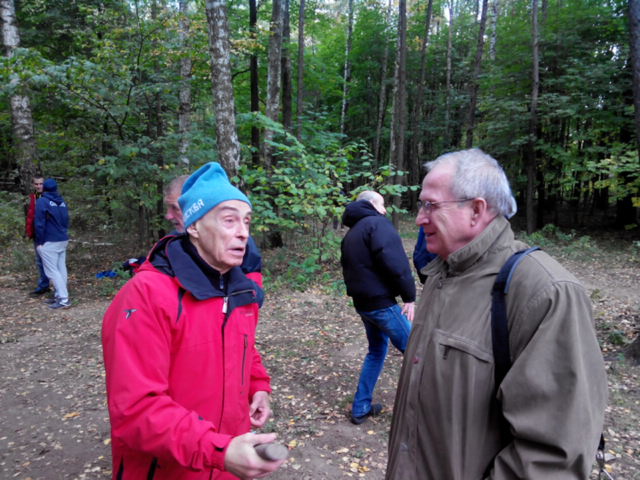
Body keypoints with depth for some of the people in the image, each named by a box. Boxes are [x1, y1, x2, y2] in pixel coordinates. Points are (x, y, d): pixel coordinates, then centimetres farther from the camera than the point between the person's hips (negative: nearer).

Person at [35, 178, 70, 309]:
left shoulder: (42, 201, -11)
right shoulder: (62, 202, 11)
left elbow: (39, 224, -13)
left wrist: (40, 242, -7)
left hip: (49, 243, -7)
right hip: (63, 240, 7)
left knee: (52, 270, -5)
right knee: (61, 269, 10)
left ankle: (64, 299, -9)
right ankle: (59, 296, 18)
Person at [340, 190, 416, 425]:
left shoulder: (350, 233, 17)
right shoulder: (378, 223, -11)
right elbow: (394, 262, -23)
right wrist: (409, 296, -17)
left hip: (362, 303, 9)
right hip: (382, 302, -9)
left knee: (377, 350, 22)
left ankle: (361, 408, 27)